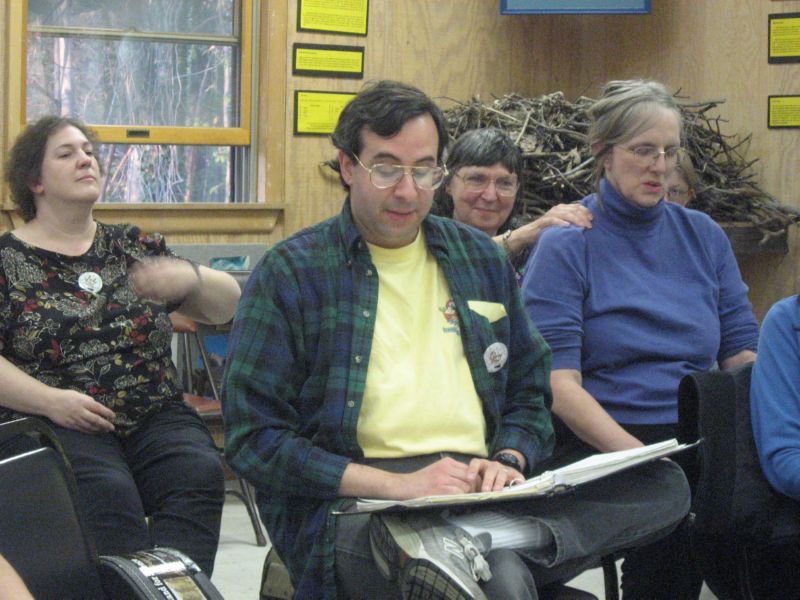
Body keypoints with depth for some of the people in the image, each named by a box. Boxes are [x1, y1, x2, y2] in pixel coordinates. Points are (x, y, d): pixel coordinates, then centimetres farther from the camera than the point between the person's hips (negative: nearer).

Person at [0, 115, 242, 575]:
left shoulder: (135, 246, 19)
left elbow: (227, 306, 17)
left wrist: (190, 278, -5)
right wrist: (50, 400, -17)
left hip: (157, 417, 3)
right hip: (55, 426, -3)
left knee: (200, 472, -29)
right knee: (107, 491, -35)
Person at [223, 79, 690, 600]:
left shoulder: (480, 259, 20)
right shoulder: (289, 273, 4)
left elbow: (530, 392, 26)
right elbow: (254, 439, -3)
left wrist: (509, 460, 1)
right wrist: (397, 485, -14)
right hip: (353, 503, -8)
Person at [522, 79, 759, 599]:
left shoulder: (704, 237, 16)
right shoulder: (566, 247, 1)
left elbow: (743, 352, 12)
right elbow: (557, 381, -8)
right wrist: (637, 454, -22)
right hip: (601, 444, -4)